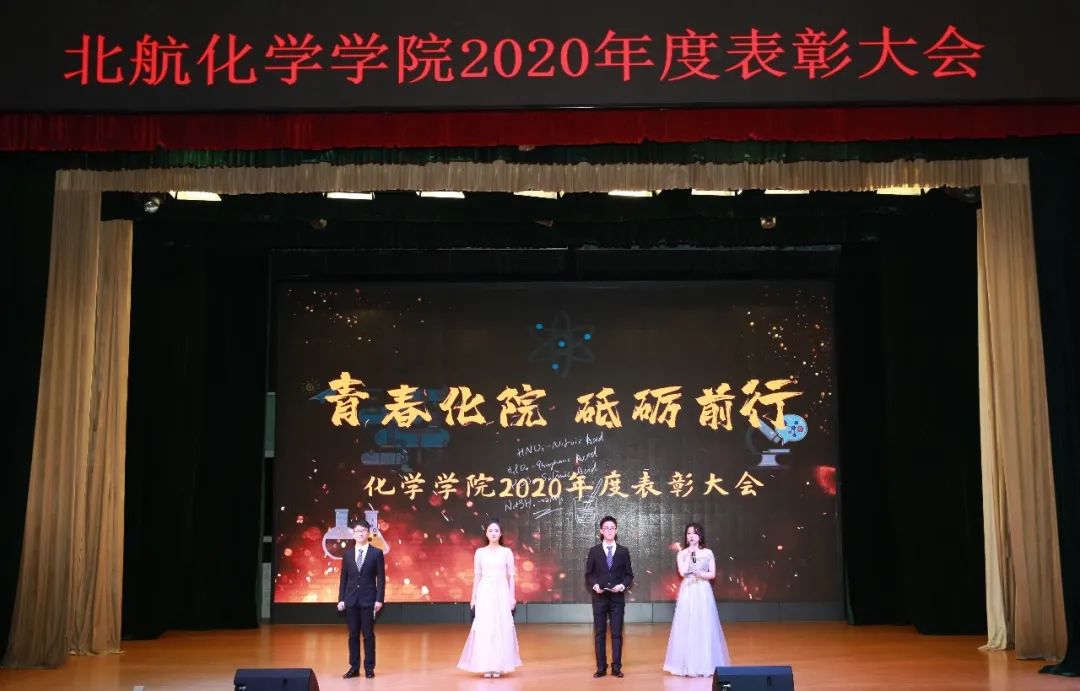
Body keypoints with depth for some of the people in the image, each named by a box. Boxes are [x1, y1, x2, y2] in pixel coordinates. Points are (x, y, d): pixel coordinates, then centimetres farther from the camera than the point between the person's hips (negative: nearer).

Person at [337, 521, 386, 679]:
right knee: (353, 635, 5)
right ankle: (354, 667, 11)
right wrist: (341, 599, 3)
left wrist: (379, 599, -9)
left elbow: (381, 578, -2)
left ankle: (369, 668, 7)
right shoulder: (347, 554, 9)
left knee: (368, 634, 0)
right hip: (351, 599, 3)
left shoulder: (376, 553, 0)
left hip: (368, 599, -3)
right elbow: (343, 578, 9)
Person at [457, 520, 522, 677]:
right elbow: (477, 576, 6)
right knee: (484, 627, -3)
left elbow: (511, 576, 4)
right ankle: (486, 666, 3)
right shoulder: (480, 552, 5)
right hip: (485, 593, 0)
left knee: (502, 627, -1)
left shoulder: (507, 552, 4)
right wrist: (473, 597, 1)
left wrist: (512, 597, -2)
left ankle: (499, 665, 7)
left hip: (501, 593, 0)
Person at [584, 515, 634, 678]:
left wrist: (622, 585, -13)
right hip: (599, 598, 0)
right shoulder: (594, 551, 5)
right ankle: (601, 667, 8)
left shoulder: (624, 551, 5)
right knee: (599, 633, 3)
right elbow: (588, 574, 6)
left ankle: (616, 667, 7)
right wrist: (594, 585, -12)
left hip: (617, 598, 0)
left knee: (617, 633, 1)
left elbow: (629, 575, 6)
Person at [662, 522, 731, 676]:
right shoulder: (682, 554, 4)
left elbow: (713, 574, 2)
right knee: (686, 627, -1)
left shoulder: (708, 553, 5)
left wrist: (701, 574, -16)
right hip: (687, 593, 0)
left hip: (703, 592, 0)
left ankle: (706, 663, 8)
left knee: (705, 627, -1)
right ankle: (687, 664, 5)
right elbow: (682, 572, -10)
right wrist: (689, 554, -8)